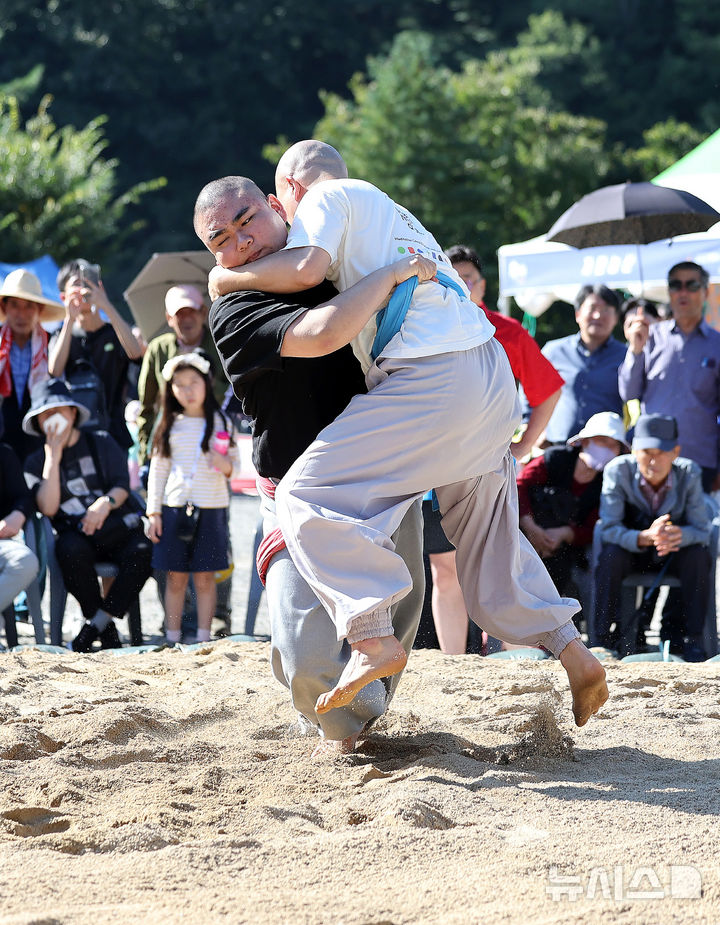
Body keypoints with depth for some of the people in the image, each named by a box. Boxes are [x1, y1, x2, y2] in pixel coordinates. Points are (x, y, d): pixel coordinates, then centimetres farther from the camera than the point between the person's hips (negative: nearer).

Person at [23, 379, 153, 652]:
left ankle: (96, 624, -28)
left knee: (142, 552, -33)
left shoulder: (101, 442, 13)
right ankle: (107, 631, -24)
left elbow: (122, 486, 1)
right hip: (75, 534, -1)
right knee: (71, 550, -37)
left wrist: (106, 502, -22)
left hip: (118, 529, 1)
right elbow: (48, 507, -5)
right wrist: (53, 457, -7)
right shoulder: (36, 462, 12)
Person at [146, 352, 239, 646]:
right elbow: (158, 469, 10)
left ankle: (203, 640, 3)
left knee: (204, 577, -1)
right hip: (174, 508, 1)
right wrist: (153, 512, 5)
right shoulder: (170, 425, 9)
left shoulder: (219, 422, 5)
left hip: (210, 510, -1)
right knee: (176, 577, 2)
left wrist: (224, 464, -18)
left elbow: (234, 465, 6)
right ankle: (172, 640, 7)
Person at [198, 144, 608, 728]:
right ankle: (573, 652, 22)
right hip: (492, 372, 9)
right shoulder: (391, 214, 32)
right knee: (483, 529, 24)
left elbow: (306, 269, -12)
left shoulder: (329, 197, 5)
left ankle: (375, 638, -21)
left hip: (431, 381, -9)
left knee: (308, 494, -10)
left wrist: (228, 276, 2)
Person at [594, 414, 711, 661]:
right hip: (632, 553, -1)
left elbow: (701, 531, -19)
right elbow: (609, 529, -27)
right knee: (610, 554, -32)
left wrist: (679, 535, -45)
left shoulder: (688, 473, -19)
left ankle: (694, 640, -21)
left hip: (675, 554, 1)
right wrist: (645, 537, -47)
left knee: (699, 555, -30)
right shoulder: (618, 471, -22)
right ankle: (602, 638, -24)